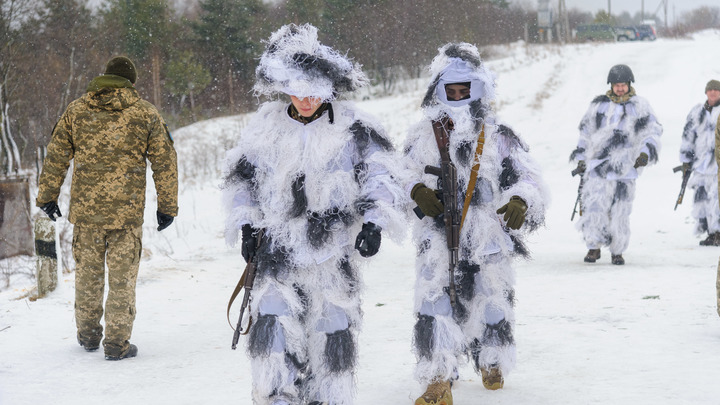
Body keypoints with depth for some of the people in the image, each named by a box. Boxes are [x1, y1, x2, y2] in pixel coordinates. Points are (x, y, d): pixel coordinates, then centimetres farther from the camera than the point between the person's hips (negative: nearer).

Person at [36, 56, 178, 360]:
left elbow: (56, 158, 10)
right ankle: (117, 344, 6)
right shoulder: (146, 113, 2)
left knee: (88, 272, 16)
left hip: (85, 209, 2)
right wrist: (167, 206, 9)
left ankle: (88, 335, 30)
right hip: (127, 210, -2)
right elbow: (165, 162, 2)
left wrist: (47, 196, 19)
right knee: (122, 277, 4)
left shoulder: (76, 110, 6)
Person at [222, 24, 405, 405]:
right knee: (273, 325, -10)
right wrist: (246, 226, 5)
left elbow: (381, 176, -1)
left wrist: (374, 222, -16)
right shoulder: (265, 126, 5)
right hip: (278, 247, 1)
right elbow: (240, 177, 15)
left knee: (333, 330, 5)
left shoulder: (353, 129, -1)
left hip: (333, 251, -1)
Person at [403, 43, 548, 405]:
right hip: (438, 241, 0)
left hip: (488, 239, 0)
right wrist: (416, 190, -9)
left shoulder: (499, 137, 1)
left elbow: (528, 178, -1)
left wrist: (521, 201, -23)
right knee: (434, 307, -9)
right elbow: (401, 174, 14)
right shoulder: (423, 136, 5)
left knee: (492, 306, 12)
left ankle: (491, 363, 39)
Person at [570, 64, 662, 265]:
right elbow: (586, 133, 19)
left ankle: (617, 251, 10)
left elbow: (652, 132, 3)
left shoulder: (640, 107, 7)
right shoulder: (599, 105, 12)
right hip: (598, 164, 1)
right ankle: (594, 247, 3)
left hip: (625, 167, -1)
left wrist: (645, 152, -14)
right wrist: (581, 159, 15)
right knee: (594, 205, -9)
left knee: (620, 210, -2)